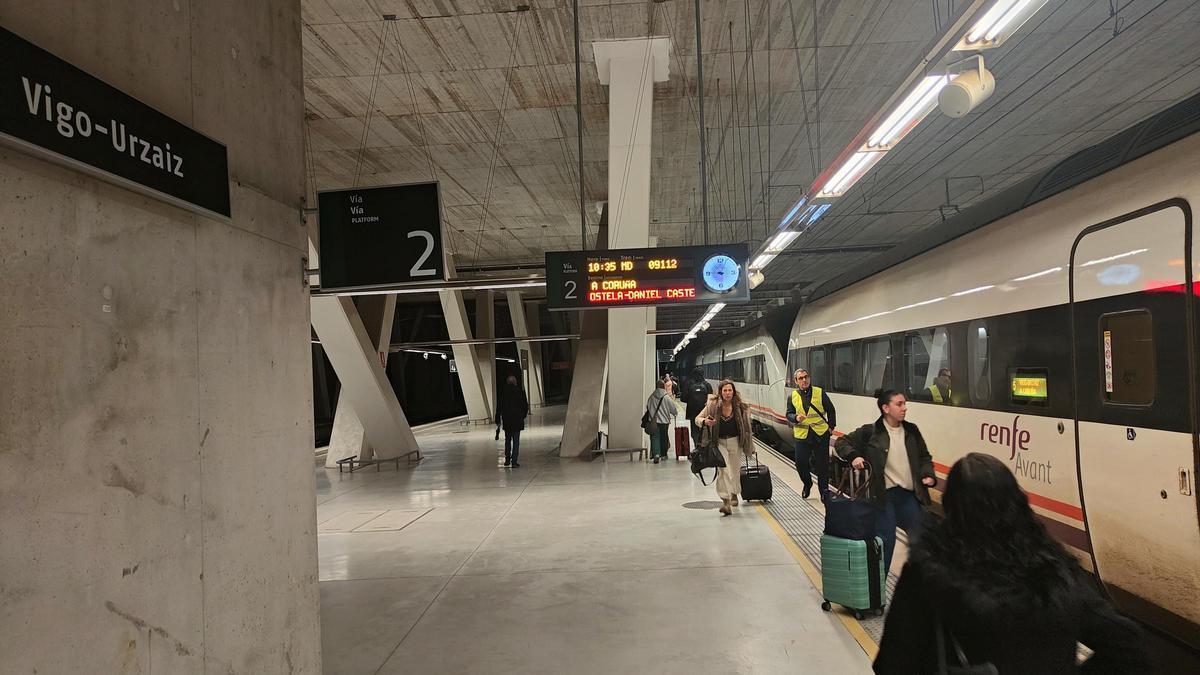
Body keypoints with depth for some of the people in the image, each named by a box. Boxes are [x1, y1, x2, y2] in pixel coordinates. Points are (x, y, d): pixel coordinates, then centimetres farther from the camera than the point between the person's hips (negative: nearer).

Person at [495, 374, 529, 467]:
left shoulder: (503, 392, -3)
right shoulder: (520, 391, -5)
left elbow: (499, 407, -1)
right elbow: (525, 406, 0)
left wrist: (498, 420, 6)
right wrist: (523, 416, 16)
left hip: (506, 420, 2)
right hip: (517, 420, -2)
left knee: (507, 440, 17)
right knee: (516, 441, 2)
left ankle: (507, 460, 20)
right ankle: (514, 461, -3)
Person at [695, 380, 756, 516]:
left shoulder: (740, 407, -7)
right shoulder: (713, 405, -10)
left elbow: (746, 427, 2)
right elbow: (697, 419, -4)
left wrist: (750, 446, 6)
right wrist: (705, 421, -28)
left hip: (735, 442, 2)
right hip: (719, 443, -2)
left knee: (735, 470, 17)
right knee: (723, 470, -16)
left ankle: (734, 494, 45)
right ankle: (726, 502, -19)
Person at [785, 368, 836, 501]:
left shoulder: (820, 392, 0)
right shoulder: (792, 396, 3)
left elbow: (830, 410, 8)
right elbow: (789, 414, 8)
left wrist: (831, 426, 5)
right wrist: (796, 418, -13)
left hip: (821, 434, -1)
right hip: (802, 435, 1)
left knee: (822, 463, 4)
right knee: (800, 462, -1)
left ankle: (824, 490, 19)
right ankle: (807, 484, 28)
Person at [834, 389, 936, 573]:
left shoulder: (912, 431, 6)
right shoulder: (870, 432, -8)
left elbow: (924, 457, 17)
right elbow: (841, 442, 1)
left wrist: (928, 475, 0)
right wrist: (853, 456, -17)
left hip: (909, 494, 5)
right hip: (884, 495, -4)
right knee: (885, 540, -1)